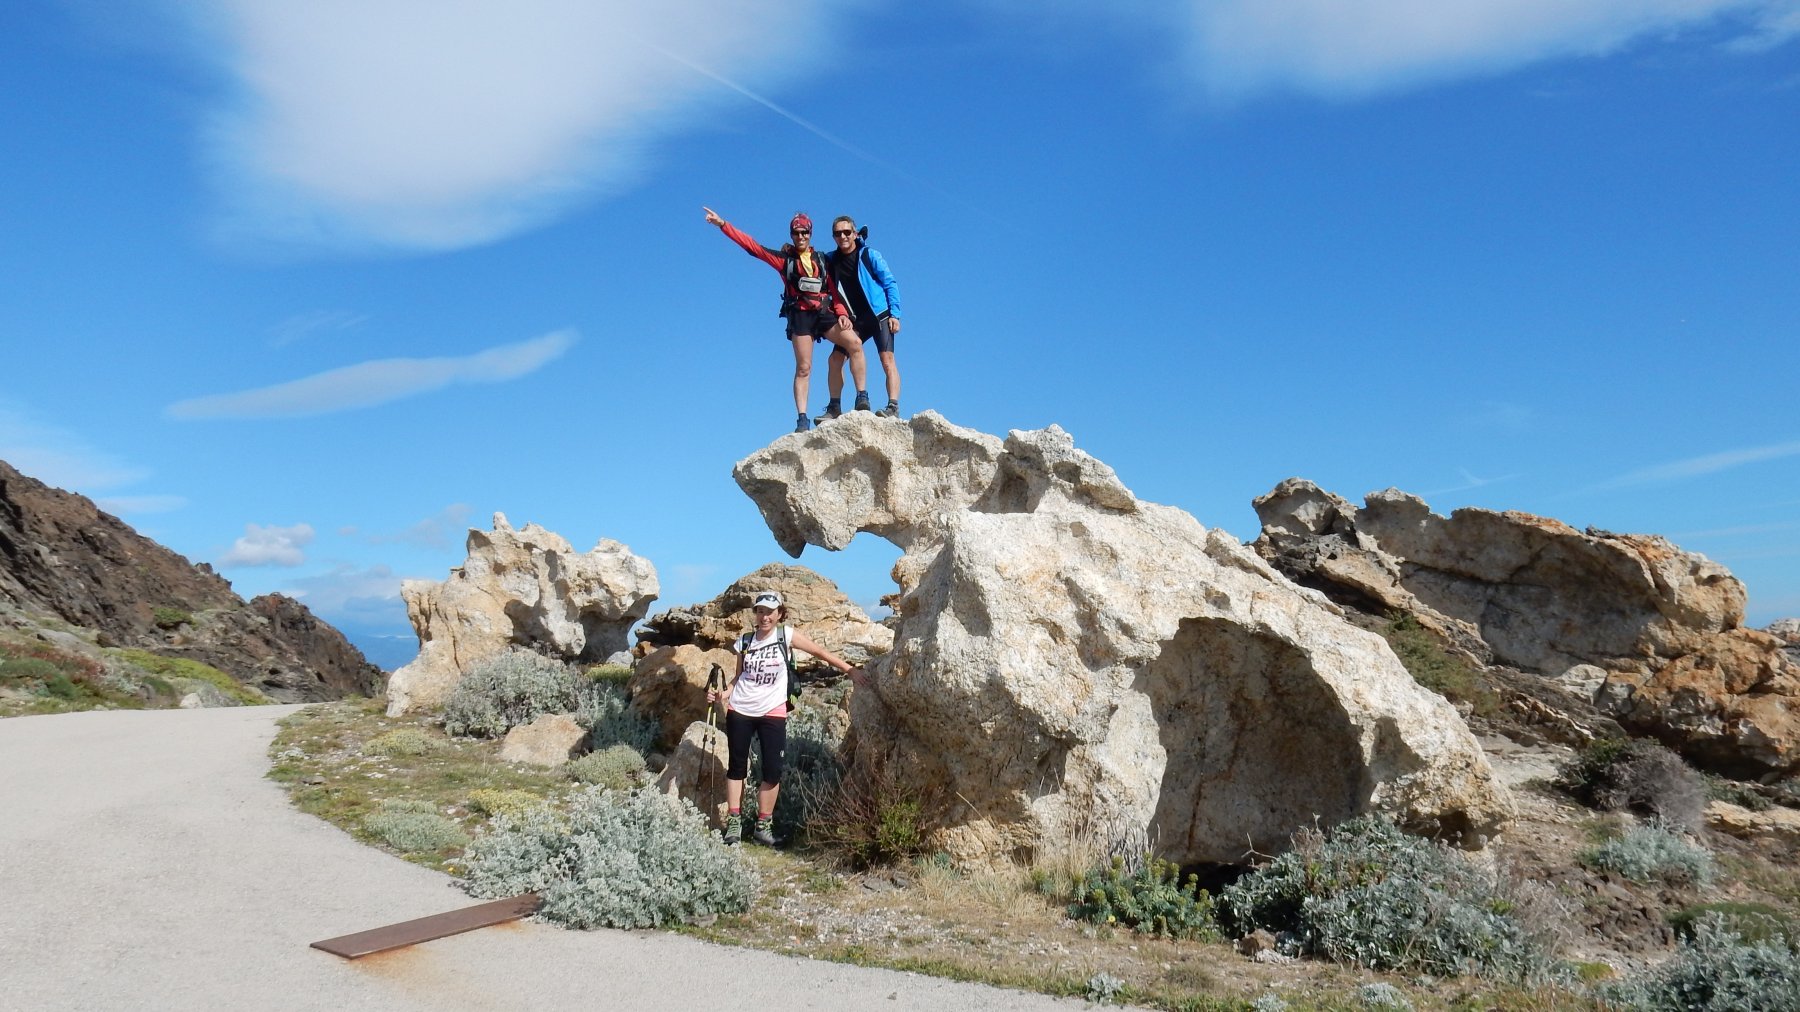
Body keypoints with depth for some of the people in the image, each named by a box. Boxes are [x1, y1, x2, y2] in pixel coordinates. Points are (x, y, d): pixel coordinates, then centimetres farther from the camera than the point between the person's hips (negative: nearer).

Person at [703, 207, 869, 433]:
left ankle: (862, 399, -16)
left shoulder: (821, 259, 16)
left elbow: (834, 289, 12)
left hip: (824, 313, 2)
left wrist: (841, 313, -5)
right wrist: (722, 224, -2)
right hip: (800, 315, -2)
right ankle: (802, 420, -4)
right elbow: (751, 245, 5)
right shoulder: (785, 258, 10)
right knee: (803, 368, -5)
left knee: (854, 343, -20)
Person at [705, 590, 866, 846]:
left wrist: (850, 669, -8)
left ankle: (763, 825, 6)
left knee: (772, 770, -5)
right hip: (740, 711, 2)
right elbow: (739, 676, 12)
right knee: (737, 766, 7)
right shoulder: (744, 641, 3)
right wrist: (722, 694, -5)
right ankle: (734, 822, 15)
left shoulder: (786, 635, -3)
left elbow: (821, 652, -3)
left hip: (772, 712, -2)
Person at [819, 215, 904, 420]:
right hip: (854, 320, 5)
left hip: (879, 315, -5)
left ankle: (893, 407, -21)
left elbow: (890, 284, -4)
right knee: (835, 359, -1)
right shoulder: (831, 260, 4)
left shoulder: (869, 255, -6)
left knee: (887, 359, -16)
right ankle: (834, 408, 8)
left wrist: (894, 314, -12)